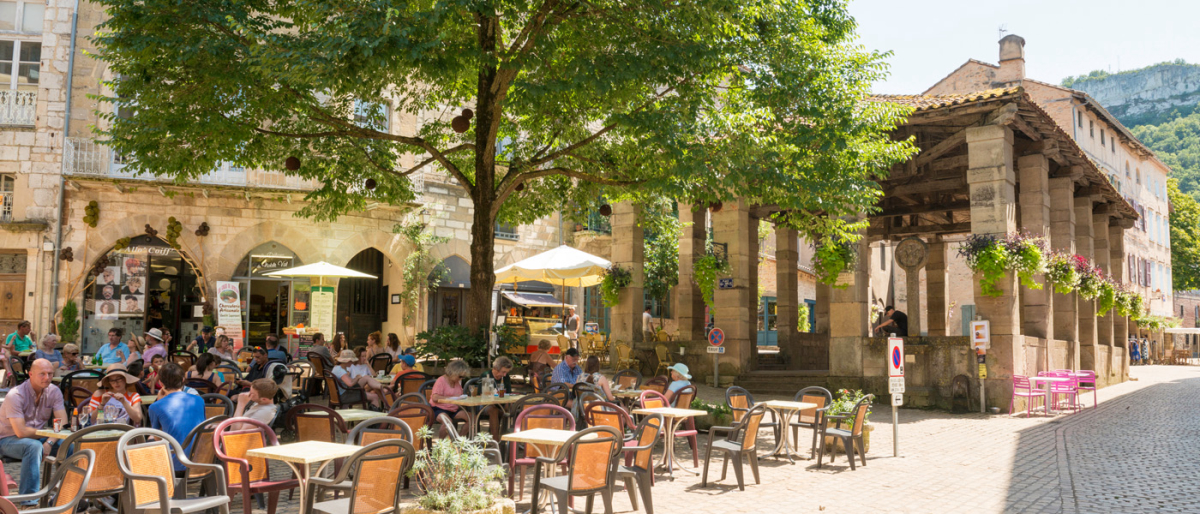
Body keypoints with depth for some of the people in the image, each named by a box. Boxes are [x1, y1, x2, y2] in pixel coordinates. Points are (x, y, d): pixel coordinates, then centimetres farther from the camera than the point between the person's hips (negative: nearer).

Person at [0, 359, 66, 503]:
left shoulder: (54, 392, -4)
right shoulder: (15, 395, -20)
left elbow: (62, 424, -8)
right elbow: (21, 432, -26)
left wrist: (49, 442, -25)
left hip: (38, 438, 5)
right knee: (34, 446, -37)